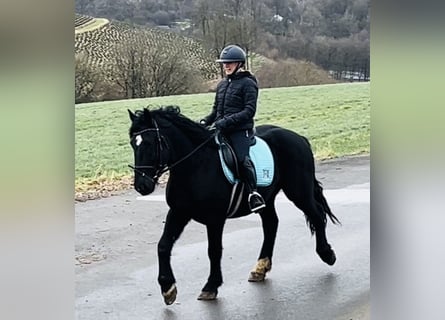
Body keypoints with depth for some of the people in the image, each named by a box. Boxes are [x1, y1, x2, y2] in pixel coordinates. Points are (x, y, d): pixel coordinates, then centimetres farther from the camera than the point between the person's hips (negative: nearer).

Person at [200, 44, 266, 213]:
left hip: (240, 130, -7)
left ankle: (254, 194, -24)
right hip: (221, 130, 7)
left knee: (242, 158, -28)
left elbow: (249, 111, -12)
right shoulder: (222, 84, 19)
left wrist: (227, 120, -21)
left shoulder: (248, 83, -3)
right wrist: (206, 121, 4)